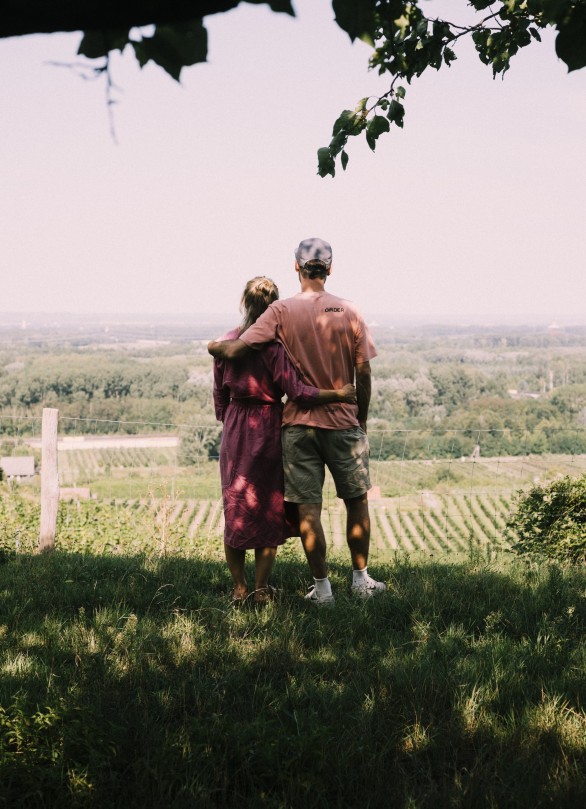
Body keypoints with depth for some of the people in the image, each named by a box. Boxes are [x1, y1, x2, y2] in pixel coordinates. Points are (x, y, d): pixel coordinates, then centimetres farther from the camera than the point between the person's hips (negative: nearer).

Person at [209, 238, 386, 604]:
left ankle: (322, 587, 11)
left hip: (299, 423, -1)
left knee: (308, 508, 5)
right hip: (343, 422, 1)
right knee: (357, 501, 15)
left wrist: (214, 346, 7)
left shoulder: (282, 311, -7)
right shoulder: (349, 312, -2)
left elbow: (237, 349, -16)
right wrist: (362, 419, 13)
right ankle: (362, 580, 21)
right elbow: (363, 373, 0)